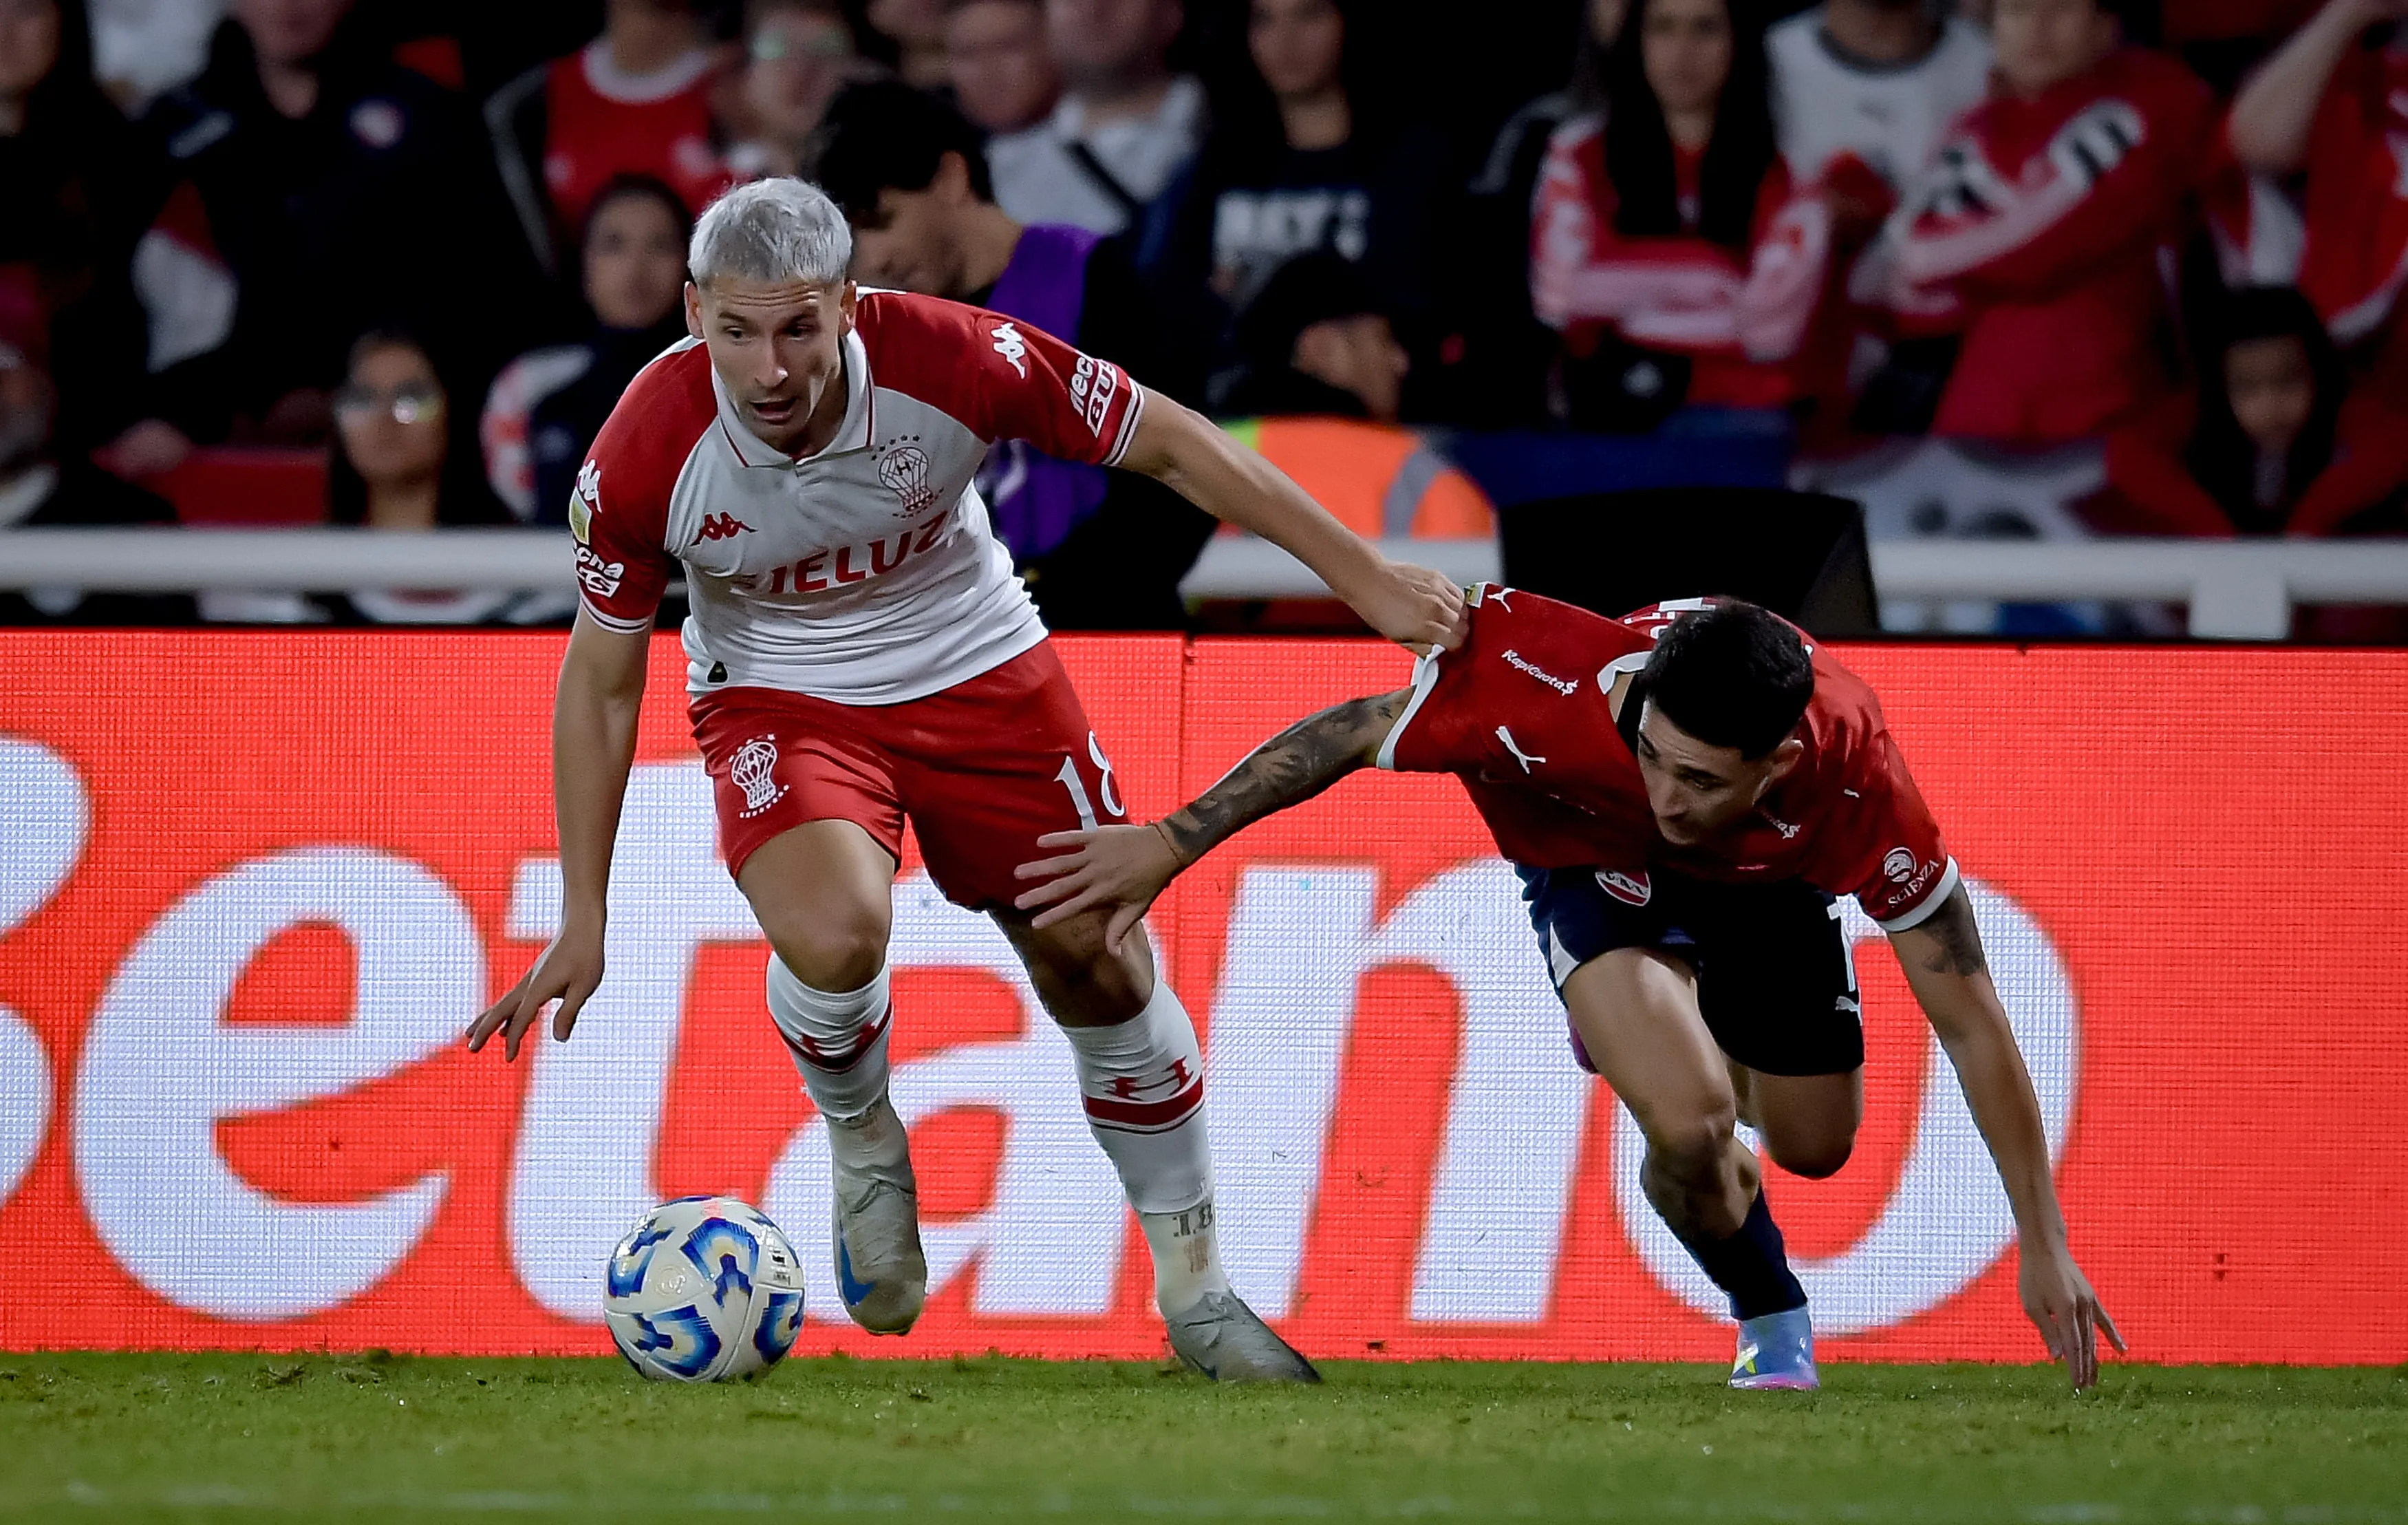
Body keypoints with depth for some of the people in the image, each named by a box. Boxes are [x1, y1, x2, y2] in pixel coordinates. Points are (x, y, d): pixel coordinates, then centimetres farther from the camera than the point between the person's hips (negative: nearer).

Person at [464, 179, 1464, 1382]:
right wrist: (583, 919, -8)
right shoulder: (644, 457, -25)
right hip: (780, 694, -1)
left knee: (1104, 969, -1)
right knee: (832, 935, -29)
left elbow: (1168, 444, -13)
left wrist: (1367, 582, -11)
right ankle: (861, 1144, 5)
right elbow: (600, 678, -10)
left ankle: (1194, 1290, 20)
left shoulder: (950, 359, -27)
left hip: (977, 671, 1)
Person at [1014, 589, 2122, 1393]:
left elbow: (1972, 1024, -29)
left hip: (1768, 876, 2)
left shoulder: (1854, 780, -40)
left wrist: (2043, 1244, -26)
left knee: (1813, 1147, 15)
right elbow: (1348, 735, -26)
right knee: (1690, 1126, -25)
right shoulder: (1553, 693, -44)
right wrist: (1170, 843, -19)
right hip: (1592, 861, -2)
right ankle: (1772, 1323, 8)